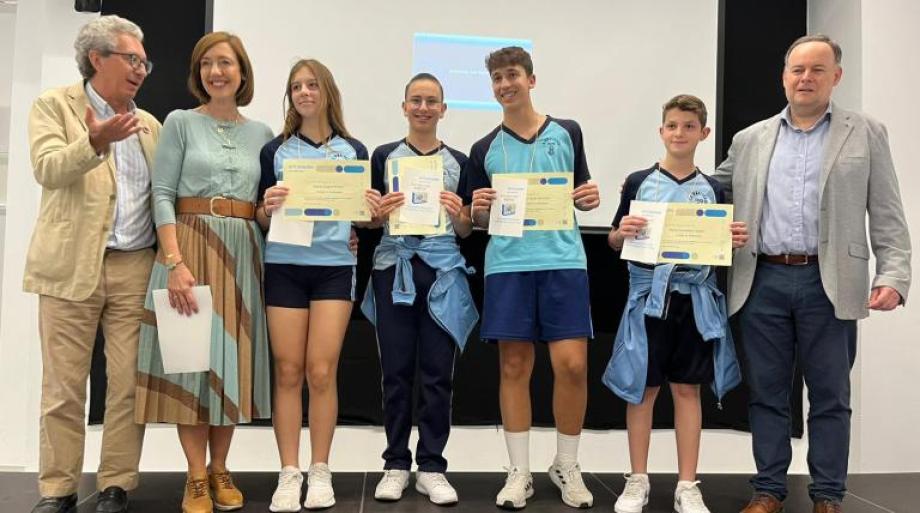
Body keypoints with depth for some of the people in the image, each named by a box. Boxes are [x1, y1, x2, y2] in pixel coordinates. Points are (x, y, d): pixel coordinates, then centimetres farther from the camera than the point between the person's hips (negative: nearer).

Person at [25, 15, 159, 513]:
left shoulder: (150, 123, 15)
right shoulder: (53, 105, 3)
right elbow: (48, 170, -13)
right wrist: (95, 142, -31)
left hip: (135, 268, 3)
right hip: (70, 266, -3)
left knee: (129, 384, 2)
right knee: (63, 386, 3)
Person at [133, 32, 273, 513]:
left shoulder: (261, 133, 12)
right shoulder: (181, 122, 3)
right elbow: (163, 195, -6)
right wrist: (175, 261, -16)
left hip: (243, 253, 3)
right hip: (189, 247, -3)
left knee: (233, 357, 5)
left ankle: (220, 470, 18)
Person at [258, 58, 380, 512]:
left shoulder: (354, 151, 8)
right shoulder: (275, 150, 8)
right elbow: (262, 220, 7)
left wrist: (373, 212, -9)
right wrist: (268, 206, -14)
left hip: (335, 267, 0)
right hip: (284, 266, 1)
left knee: (321, 371, -2)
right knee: (288, 371, 1)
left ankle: (320, 472, 10)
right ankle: (288, 474, 9)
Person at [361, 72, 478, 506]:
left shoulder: (459, 161, 9)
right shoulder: (384, 155, 7)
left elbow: (465, 232, 10)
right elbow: (369, 221, 8)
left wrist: (460, 216, -11)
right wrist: (381, 213, -13)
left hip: (442, 270, 1)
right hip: (393, 268, 0)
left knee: (437, 371, 3)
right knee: (396, 370, 4)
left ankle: (432, 466, 13)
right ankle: (396, 464, 17)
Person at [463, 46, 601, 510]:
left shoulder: (567, 133, 10)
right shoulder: (485, 149, 10)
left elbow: (582, 195, 18)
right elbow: (478, 222, 13)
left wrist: (590, 199, -5)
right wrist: (479, 209, -9)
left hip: (563, 260, 0)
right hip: (507, 264, 1)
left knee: (572, 364, -5)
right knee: (514, 367, 3)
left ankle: (567, 467, 16)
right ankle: (520, 472, 16)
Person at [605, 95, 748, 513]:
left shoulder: (713, 190, 7)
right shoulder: (638, 182, 1)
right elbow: (615, 243, 5)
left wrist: (735, 242, -8)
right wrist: (622, 232, -16)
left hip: (695, 298, 2)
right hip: (649, 295, -2)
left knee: (688, 388, 8)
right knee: (642, 389, 5)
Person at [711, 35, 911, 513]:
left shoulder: (866, 134, 6)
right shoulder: (750, 139, 11)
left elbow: (887, 217, 2)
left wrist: (893, 276, -9)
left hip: (828, 284, -2)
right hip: (763, 282, 2)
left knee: (830, 396, 7)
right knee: (766, 393, 8)